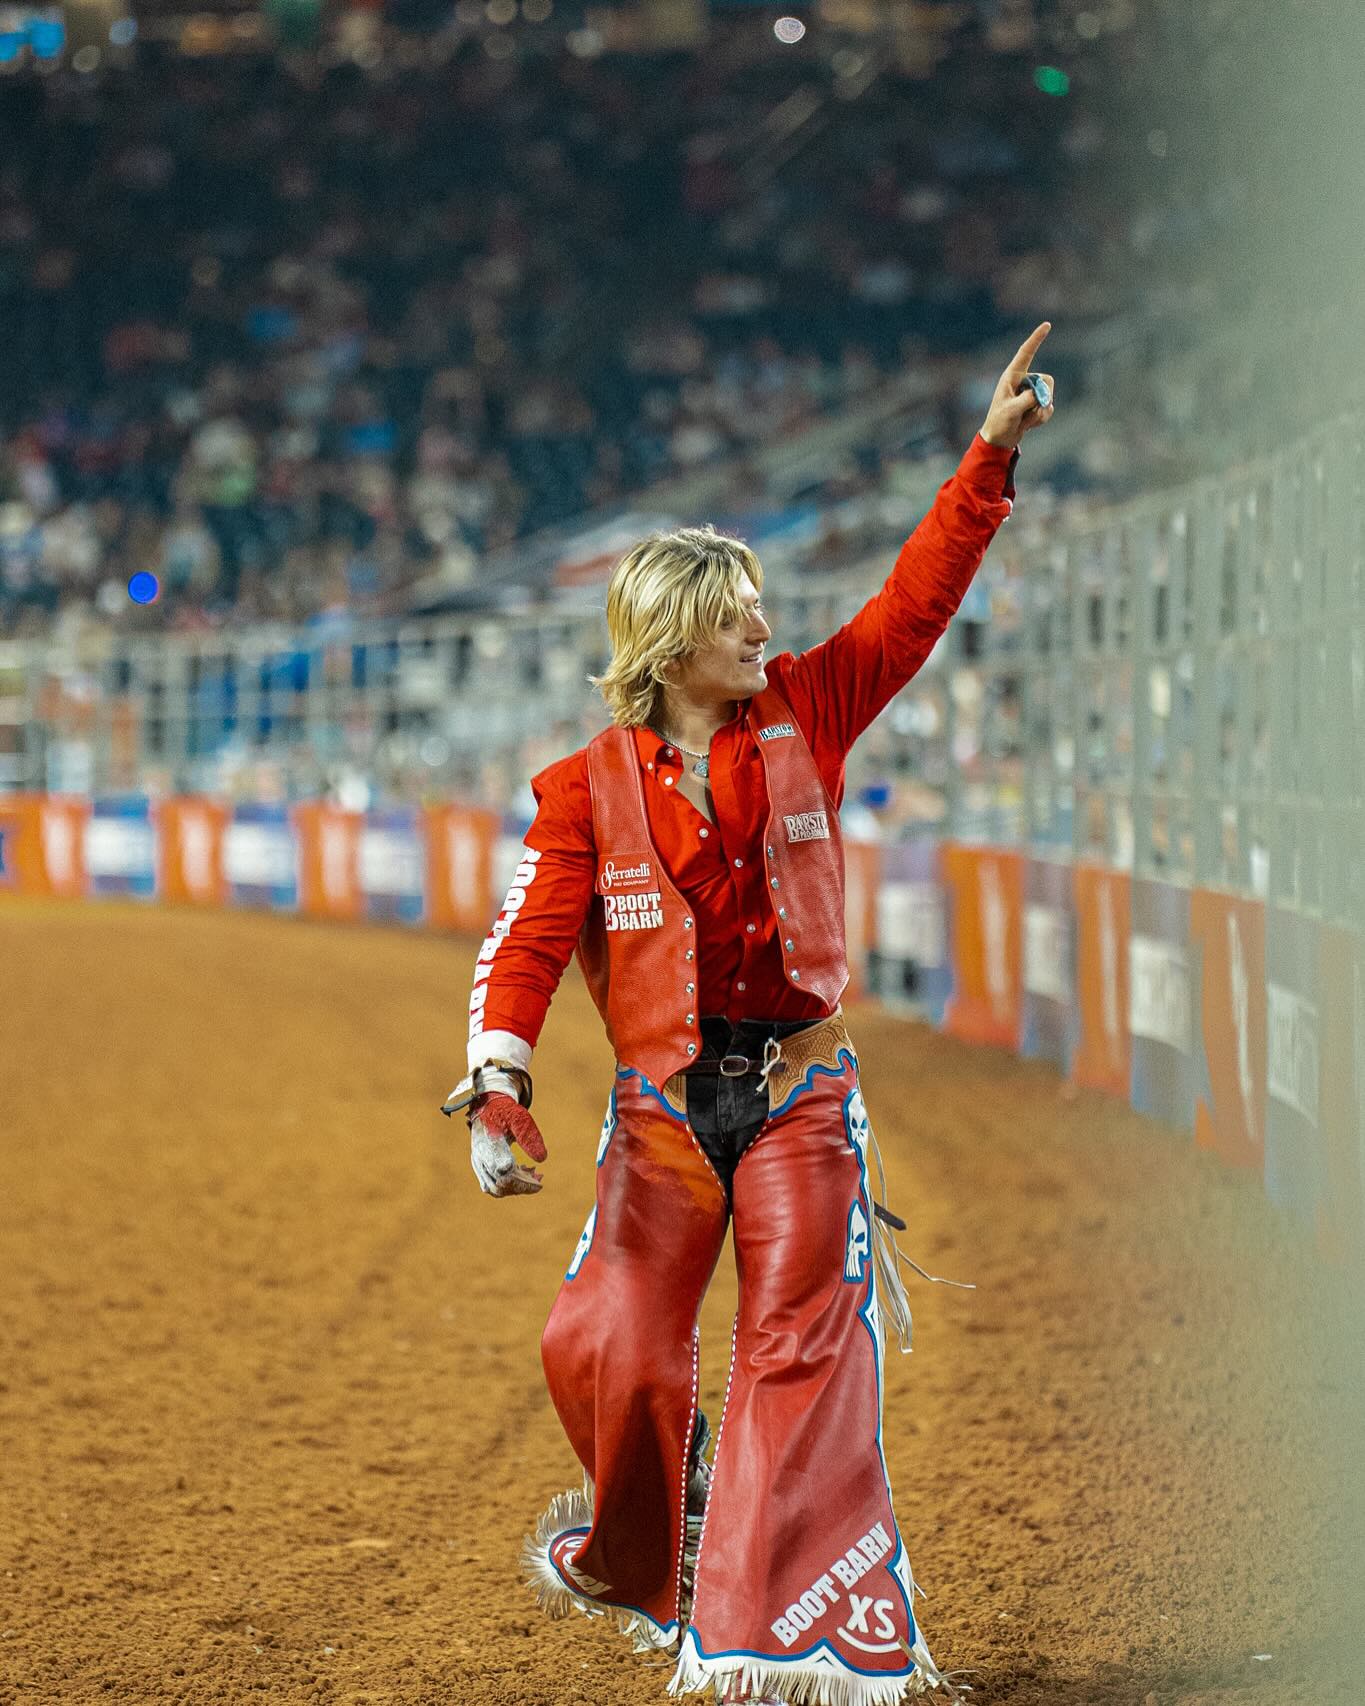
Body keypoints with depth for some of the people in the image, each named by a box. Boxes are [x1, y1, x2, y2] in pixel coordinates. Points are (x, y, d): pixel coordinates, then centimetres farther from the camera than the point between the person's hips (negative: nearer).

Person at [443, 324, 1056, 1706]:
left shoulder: (804, 718, 6)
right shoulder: (589, 787, 0)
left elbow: (914, 602, 3)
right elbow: (530, 939, -7)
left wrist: (991, 456, -3)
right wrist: (497, 1089, -20)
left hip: (800, 1086, 1)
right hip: (663, 1100, -1)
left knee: (805, 1342, -9)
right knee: (608, 1347, -5)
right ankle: (639, 1557, 25)